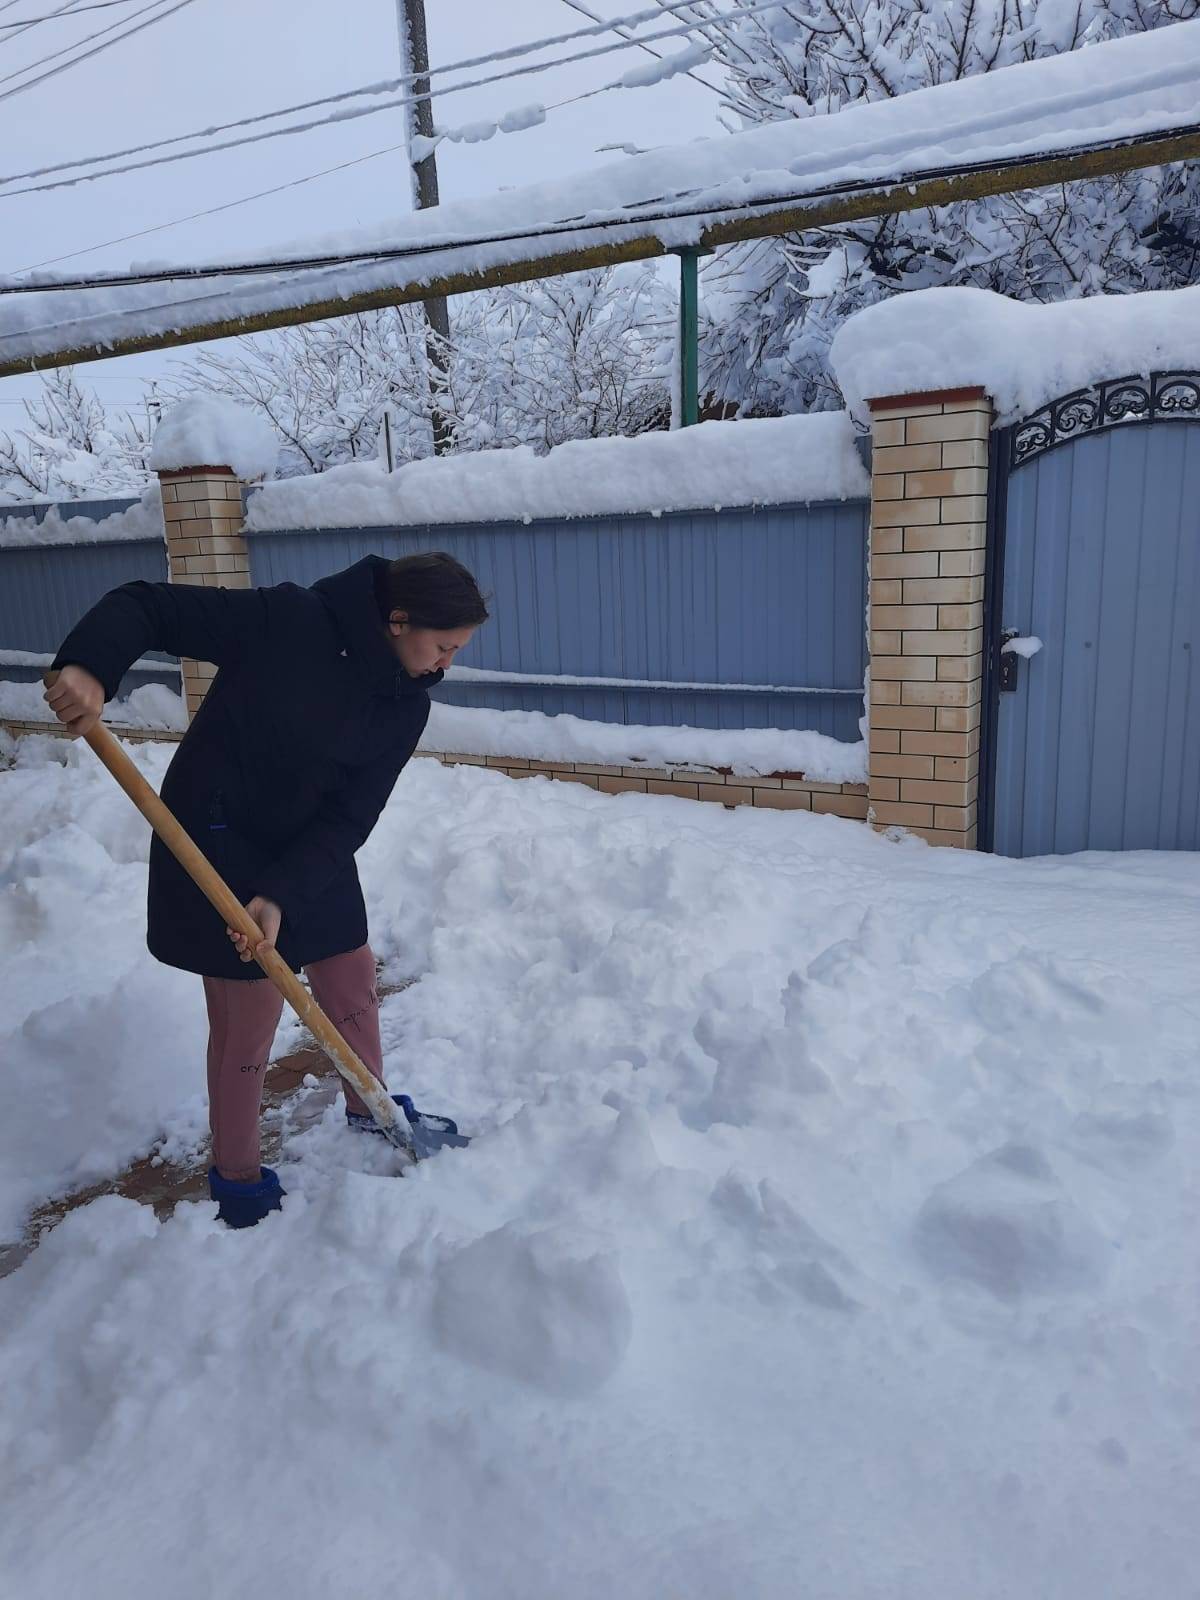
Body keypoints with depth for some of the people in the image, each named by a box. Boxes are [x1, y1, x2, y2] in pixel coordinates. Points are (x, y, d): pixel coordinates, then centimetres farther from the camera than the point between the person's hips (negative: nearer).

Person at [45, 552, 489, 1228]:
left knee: (355, 984, 17)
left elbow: (351, 816, -11)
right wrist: (88, 667, -38)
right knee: (250, 1019, 2)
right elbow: (148, 606, -19)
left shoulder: (405, 704, -7)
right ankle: (238, 1180, 26)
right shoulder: (288, 621, -23)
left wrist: (284, 894, -22)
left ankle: (369, 1110, 44)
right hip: (219, 848, -6)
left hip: (314, 856, 6)